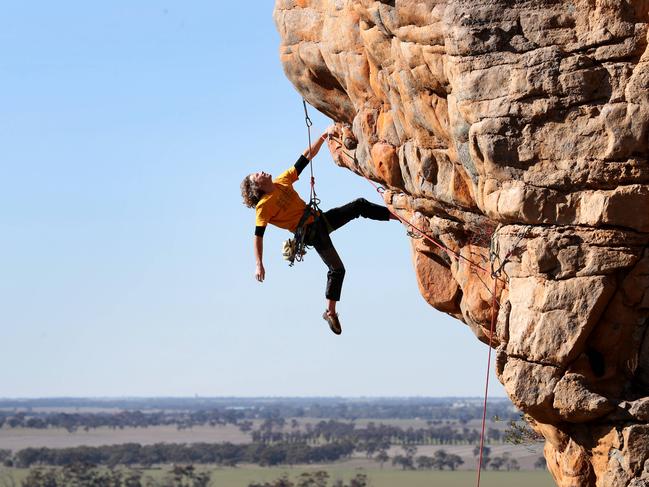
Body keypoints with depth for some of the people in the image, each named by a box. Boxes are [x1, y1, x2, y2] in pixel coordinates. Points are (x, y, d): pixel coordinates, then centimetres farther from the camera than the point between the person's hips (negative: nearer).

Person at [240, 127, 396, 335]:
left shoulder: (283, 181, 4)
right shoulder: (264, 206, -16)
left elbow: (306, 158, 7)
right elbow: (258, 236, -19)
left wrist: (323, 136, 0)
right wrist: (259, 265, -26)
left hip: (319, 220, 7)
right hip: (310, 232, -7)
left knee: (360, 205, 4)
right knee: (336, 269, -10)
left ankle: (398, 216, 17)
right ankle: (330, 312, 2)